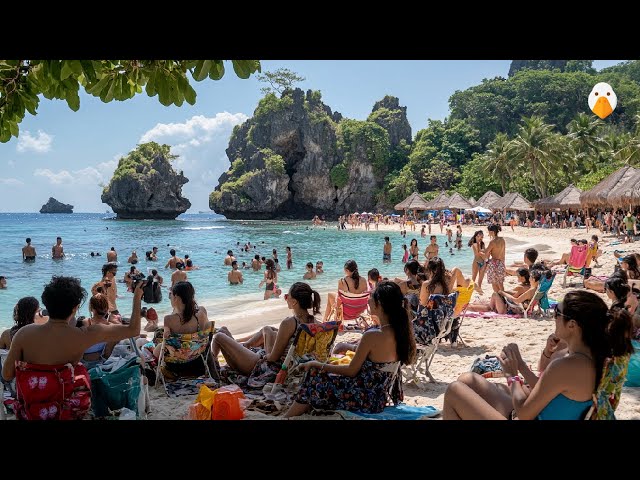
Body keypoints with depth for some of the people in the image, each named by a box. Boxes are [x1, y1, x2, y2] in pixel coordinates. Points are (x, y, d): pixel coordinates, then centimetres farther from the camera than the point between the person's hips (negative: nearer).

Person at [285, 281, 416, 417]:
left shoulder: (372, 336, -25)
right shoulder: (400, 331, -4)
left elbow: (351, 371, -15)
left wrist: (317, 365, -6)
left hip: (366, 401, -8)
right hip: (381, 397, 8)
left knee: (314, 376, 5)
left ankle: (287, 417, 20)